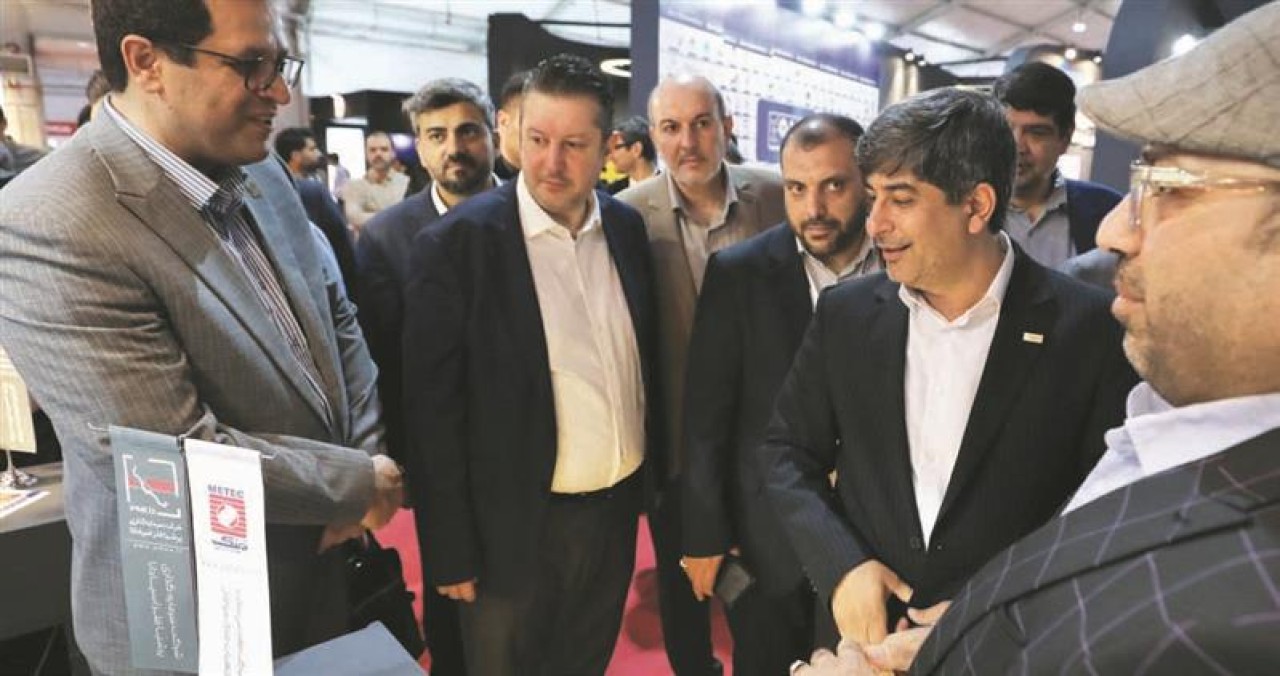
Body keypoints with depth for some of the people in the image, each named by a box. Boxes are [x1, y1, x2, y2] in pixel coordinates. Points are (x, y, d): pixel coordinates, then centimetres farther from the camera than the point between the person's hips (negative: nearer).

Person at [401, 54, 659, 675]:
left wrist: (654, 475, 12)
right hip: (516, 524, -4)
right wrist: (452, 550, -10)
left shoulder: (628, 228, 0)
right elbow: (433, 410, -13)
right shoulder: (457, 243, -16)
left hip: (616, 510, 5)